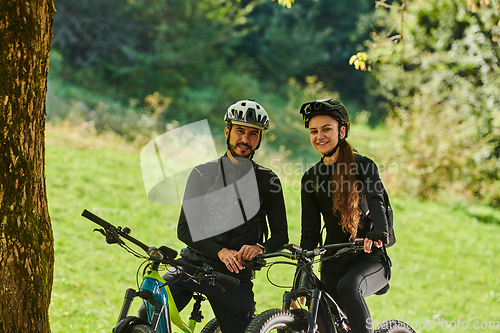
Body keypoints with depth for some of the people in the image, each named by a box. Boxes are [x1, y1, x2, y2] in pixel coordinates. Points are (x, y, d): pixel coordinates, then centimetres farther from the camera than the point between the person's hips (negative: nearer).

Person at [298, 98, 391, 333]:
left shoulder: (363, 166, -4)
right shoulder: (311, 178, 9)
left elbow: (376, 200, -24)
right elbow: (310, 232, 7)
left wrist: (380, 232, -46)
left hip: (369, 259, -4)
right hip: (333, 264, 4)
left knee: (348, 286, -36)